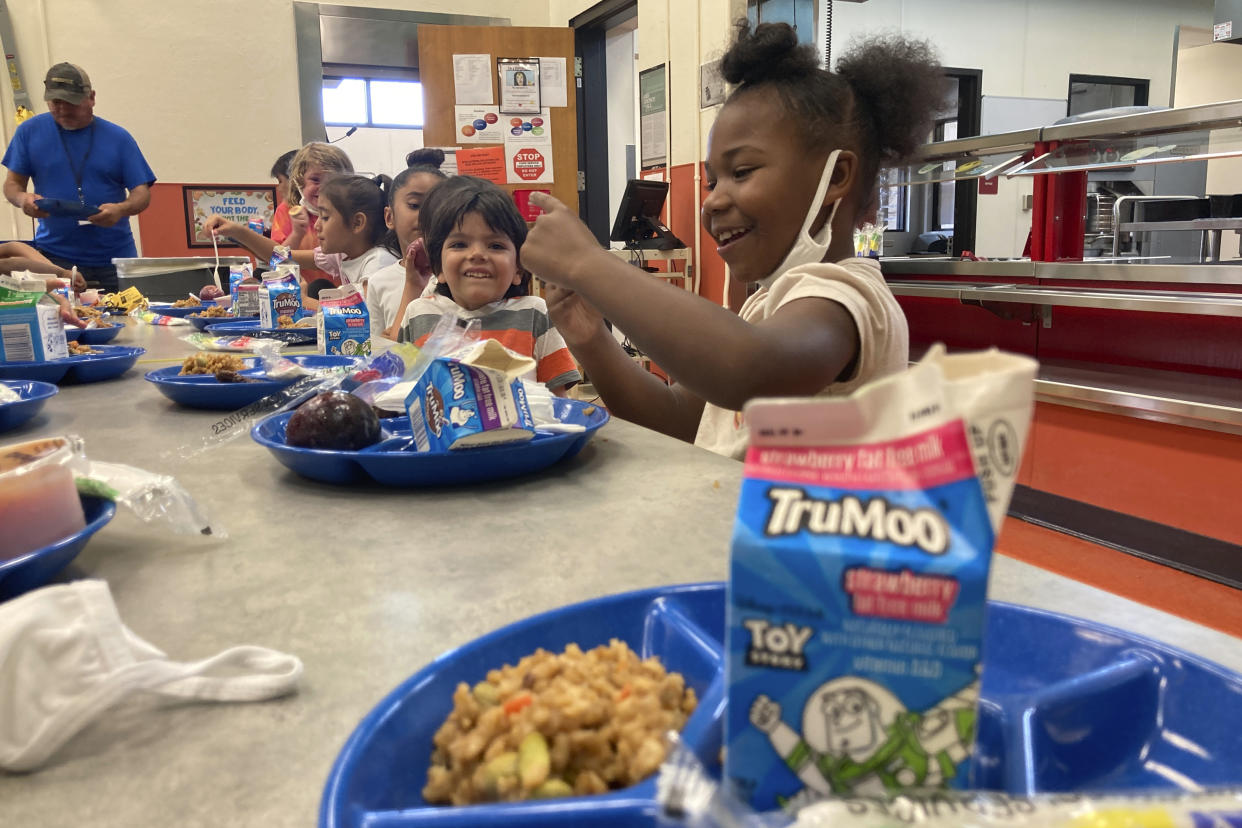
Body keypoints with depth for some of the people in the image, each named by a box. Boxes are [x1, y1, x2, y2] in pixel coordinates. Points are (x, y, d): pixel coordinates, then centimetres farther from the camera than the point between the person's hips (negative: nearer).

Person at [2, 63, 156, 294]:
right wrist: (22, 199, -13)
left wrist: (121, 209, -22)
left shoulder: (118, 137, 4)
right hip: (54, 255, 0)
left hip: (115, 257, 0)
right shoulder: (30, 131, 7)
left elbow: (142, 194, 0)